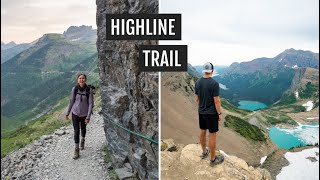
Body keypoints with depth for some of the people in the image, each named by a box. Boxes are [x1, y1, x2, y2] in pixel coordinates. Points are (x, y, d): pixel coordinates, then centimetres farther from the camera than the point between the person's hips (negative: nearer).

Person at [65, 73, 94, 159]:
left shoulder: (89, 90, -14)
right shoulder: (74, 89, -9)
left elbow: (90, 104, -12)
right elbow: (71, 102, 0)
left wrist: (88, 116, -16)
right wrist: (67, 113, 5)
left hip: (84, 114, 0)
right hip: (75, 113, 0)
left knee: (83, 128, 21)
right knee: (76, 131, -4)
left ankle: (82, 141, 50)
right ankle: (77, 150, 7)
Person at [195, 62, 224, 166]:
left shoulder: (198, 82, -1)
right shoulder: (214, 83, -20)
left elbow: (197, 99, 6)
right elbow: (216, 101, -18)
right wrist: (219, 113, -7)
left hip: (201, 112, 7)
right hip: (211, 113, -6)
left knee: (202, 132, 19)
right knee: (212, 135, 3)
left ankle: (204, 152, 37)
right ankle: (213, 159, 13)